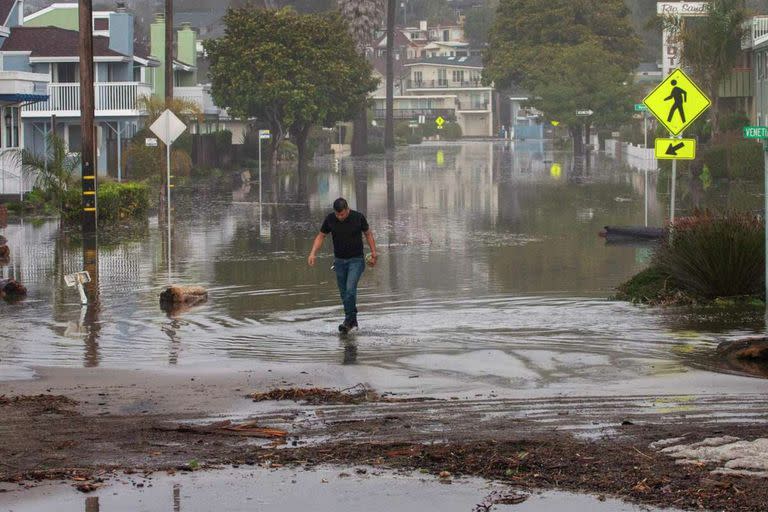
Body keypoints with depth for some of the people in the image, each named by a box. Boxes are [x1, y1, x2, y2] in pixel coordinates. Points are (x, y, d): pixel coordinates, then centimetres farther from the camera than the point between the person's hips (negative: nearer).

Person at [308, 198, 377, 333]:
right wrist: (313, 253, -8)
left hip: (356, 260, -3)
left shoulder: (358, 217, -12)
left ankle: (348, 321, -9)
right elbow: (321, 236, 5)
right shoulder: (330, 219, -7)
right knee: (344, 293, 7)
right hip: (339, 261, 3)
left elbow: (368, 234, 3)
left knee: (350, 289, -18)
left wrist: (373, 254, 2)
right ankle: (353, 322, 19)